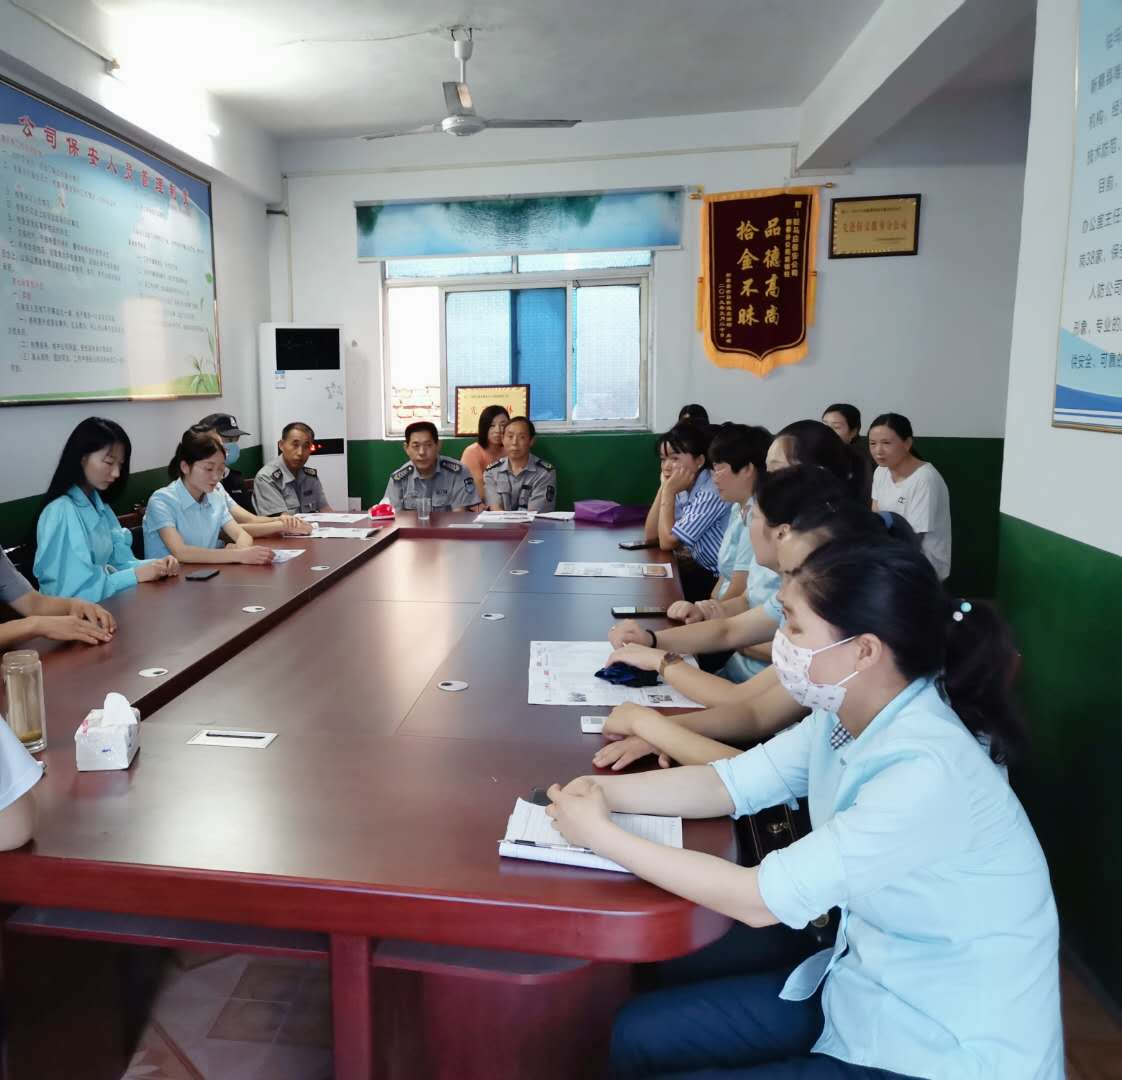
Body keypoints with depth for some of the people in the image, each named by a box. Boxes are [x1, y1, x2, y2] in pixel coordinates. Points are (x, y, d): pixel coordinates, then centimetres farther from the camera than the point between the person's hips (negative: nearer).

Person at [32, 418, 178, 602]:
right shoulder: (61, 512, -16)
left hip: (104, 604, 8)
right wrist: (136, 575, -17)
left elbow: (119, 562, 9)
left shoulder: (100, 506, 12)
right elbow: (77, 589, -21)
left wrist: (155, 565, -8)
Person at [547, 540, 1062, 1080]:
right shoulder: (846, 717, -6)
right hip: (862, 988, 7)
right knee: (641, 1034, 4)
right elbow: (731, 781, 1)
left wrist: (600, 835, -21)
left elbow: (761, 899, -29)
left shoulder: (927, 774, -32)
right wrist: (604, 792, -13)